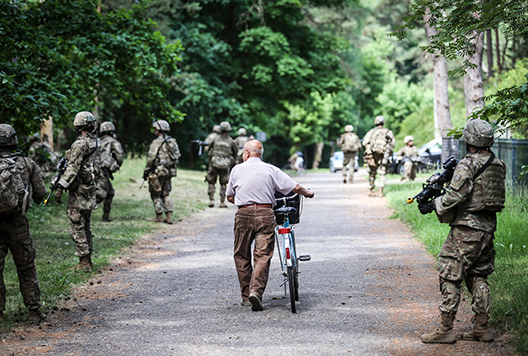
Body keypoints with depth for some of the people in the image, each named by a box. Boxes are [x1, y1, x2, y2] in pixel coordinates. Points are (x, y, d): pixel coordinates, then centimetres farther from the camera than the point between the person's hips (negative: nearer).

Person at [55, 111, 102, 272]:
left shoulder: (80, 144, -17)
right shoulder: (96, 142, 7)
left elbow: (72, 168, -22)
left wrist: (61, 187, -21)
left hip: (79, 190, -8)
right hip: (90, 189, 8)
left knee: (77, 227, -4)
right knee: (85, 226, 15)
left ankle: (84, 262, -4)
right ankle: (88, 260, 18)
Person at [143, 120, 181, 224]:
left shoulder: (157, 142, -13)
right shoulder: (172, 141, 10)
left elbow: (151, 158, -17)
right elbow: (177, 156, 14)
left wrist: (146, 171, -9)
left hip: (158, 171, -7)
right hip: (169, 171, 7)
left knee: (156, 194, 2)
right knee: (166, 194, 13)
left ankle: (159, 216, 3)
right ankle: (169, 216, 8)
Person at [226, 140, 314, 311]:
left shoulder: (237, 169, 8)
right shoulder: (271, 170, 7)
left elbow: (230, 197, 16)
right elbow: (295, 188, 6)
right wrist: (308, 194, 27)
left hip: (244, 215, 0)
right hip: (265, 214, 0)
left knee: (241, 256, 12)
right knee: (263, 255, -2)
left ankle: (246, 296, 14)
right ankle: (256, 290, -20)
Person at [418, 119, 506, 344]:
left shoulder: (468, 164, -15)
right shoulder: (498, 165, 10)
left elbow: (455, 196, -21)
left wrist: (433, 205, -7)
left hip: (467, 228, -8)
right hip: (488, 227, 8)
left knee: (450, 277, -2)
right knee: (478, 277, 16)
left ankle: (445, 330, -1)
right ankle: (481, 329, 16)